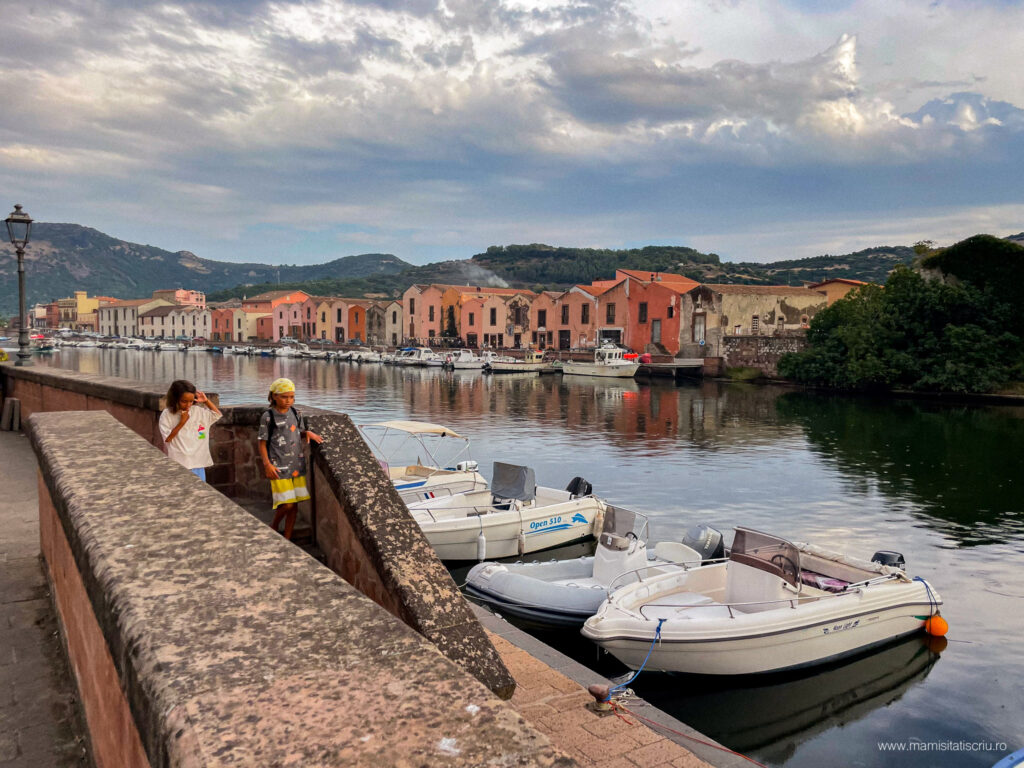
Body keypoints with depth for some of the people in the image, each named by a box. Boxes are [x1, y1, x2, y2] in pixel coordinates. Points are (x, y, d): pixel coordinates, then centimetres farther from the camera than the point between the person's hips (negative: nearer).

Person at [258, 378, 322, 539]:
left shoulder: (295, 413, 7)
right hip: (279, 467, -5)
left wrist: (308, 433, -2)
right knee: (286, 504, -9)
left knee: (294, 505, 7)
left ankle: (287, 539, 20)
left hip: (297, 465, 5)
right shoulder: (268, 416, -7)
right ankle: (273, 527, 21)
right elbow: (262, 443, -4)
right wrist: (267, 464, -14)